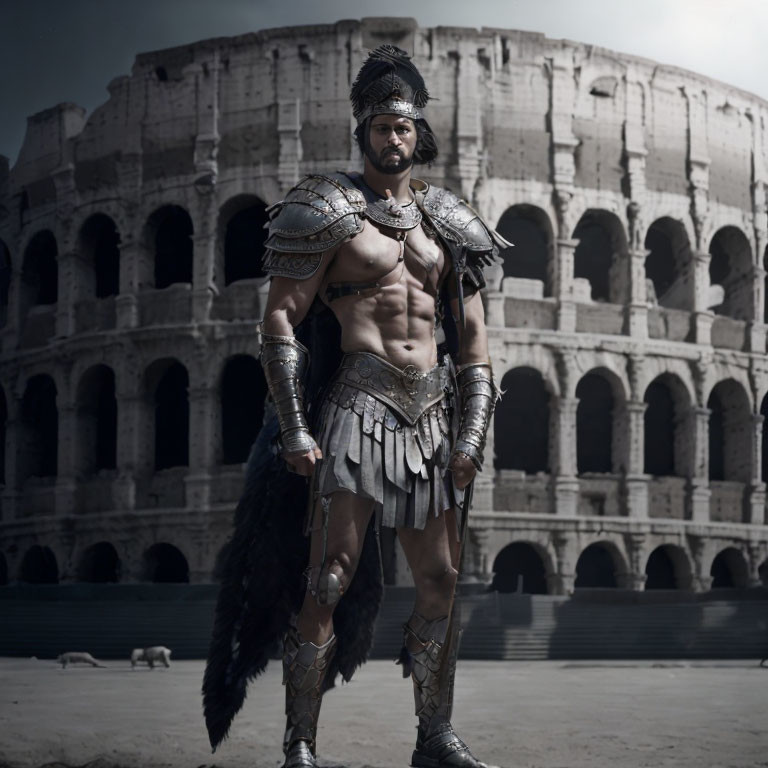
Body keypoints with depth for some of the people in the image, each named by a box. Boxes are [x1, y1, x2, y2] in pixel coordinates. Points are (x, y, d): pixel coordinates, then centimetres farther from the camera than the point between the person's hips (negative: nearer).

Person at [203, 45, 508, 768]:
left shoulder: (445, 221, 16)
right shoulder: (330, 210, 2)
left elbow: (473, 337, 15)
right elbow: (280, 319, -2)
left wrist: (470, 435, 4)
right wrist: (295, 431, -11)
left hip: (433, 413, 5)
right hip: (358, 405, -5)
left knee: (439, 582, 8)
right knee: (331, 579, -10)